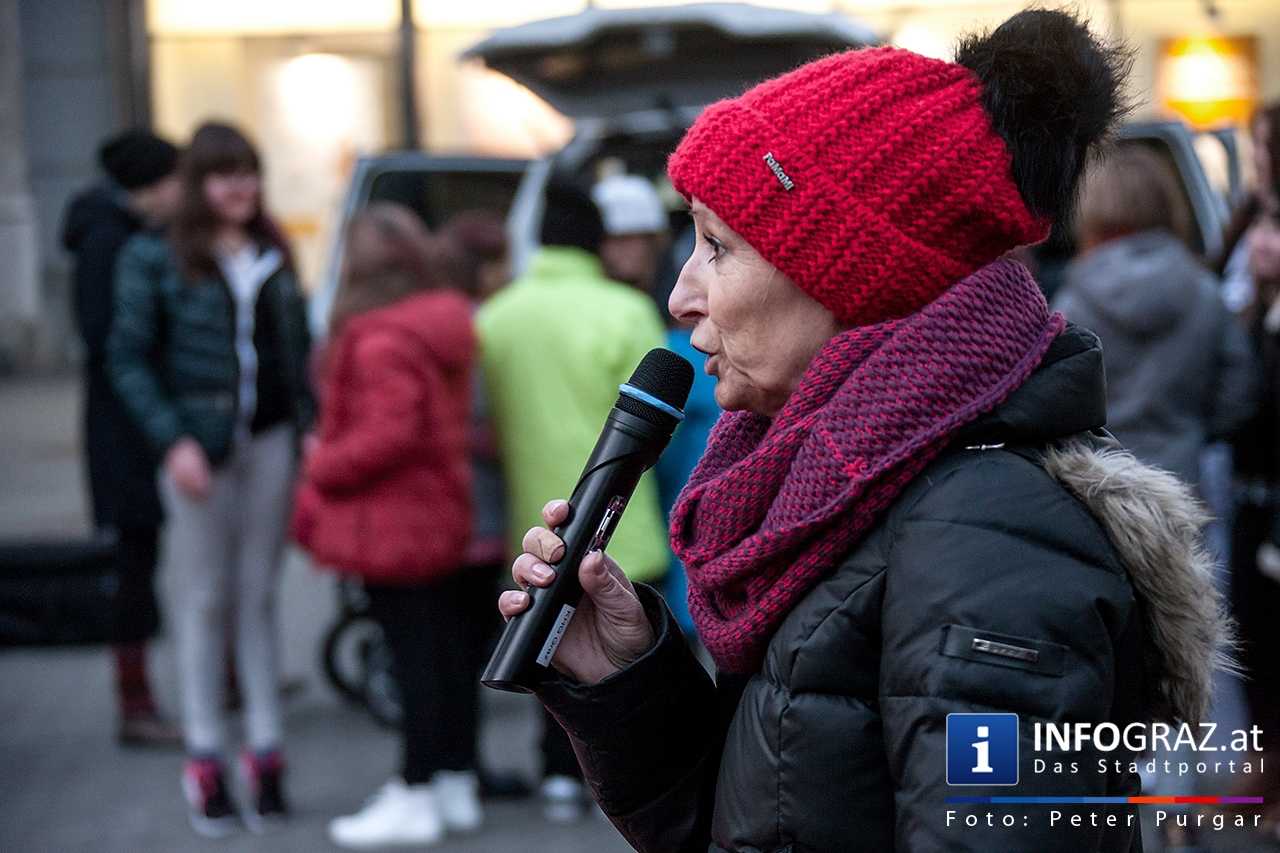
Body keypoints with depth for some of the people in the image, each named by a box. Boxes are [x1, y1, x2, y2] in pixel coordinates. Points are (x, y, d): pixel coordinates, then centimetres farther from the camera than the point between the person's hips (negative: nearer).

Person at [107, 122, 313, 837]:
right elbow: (129, 359, -5)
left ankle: (266, 751, 13)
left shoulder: (274, 256, 11)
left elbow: (300, 348, 15)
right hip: (199, 448, -3)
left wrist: (309, 427, 3)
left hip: (271, 441, 4)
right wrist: (174, 441, -14)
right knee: (206, 599, 2)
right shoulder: (154, 259, -3)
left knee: (260, 596, 7)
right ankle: (205, 760, 8)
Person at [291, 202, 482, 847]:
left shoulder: (381, 341, -19)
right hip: (443, 516, 9)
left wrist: (323, 468, -13)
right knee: (448, 648, 13)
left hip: (391, 523, -9)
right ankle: (457, 783, 22)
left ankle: (415, 797, 3)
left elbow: (390, 434, -26)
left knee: (413, 655, -4)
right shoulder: (445, 329, 10)